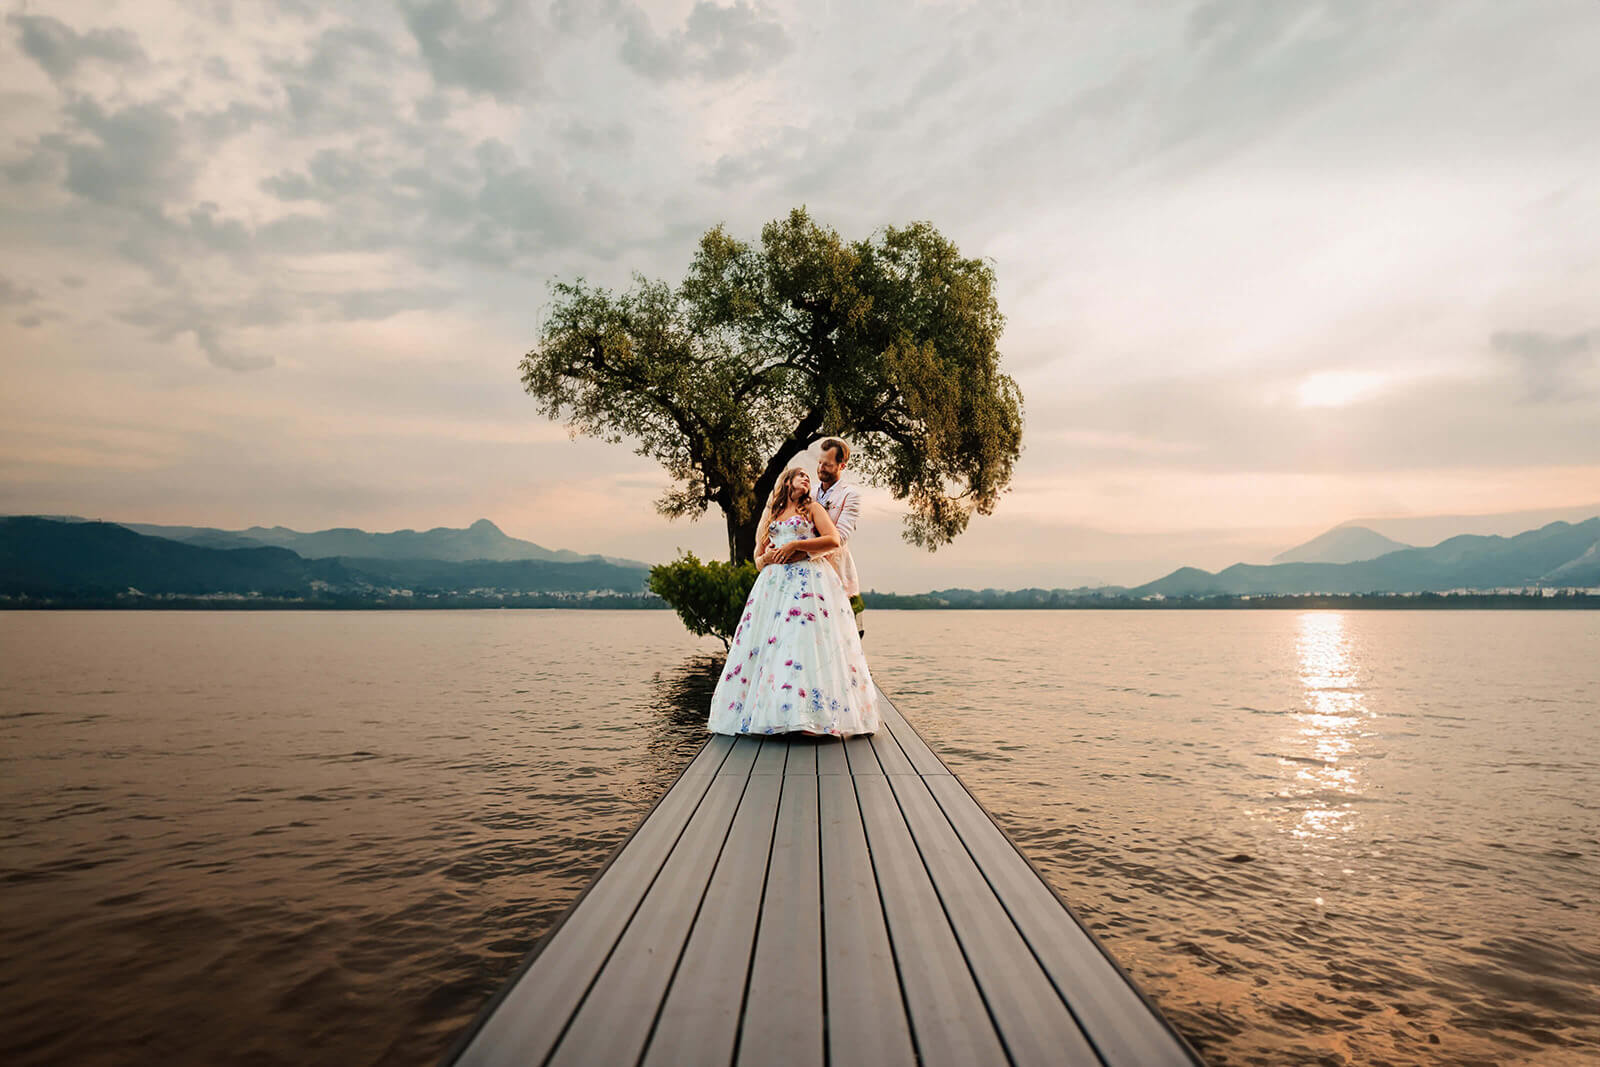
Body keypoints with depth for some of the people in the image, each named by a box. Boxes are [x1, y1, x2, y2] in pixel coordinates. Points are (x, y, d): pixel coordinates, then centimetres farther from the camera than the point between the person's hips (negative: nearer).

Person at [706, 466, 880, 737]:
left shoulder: (812, 508, 13)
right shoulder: (770, 514, 24)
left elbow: (833, 540, -2)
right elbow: (758, 559, 22)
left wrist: (794, 545, -9)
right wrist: (767, 557, -2)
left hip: (807, 579, -4)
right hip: (774, 582, 5)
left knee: (804, 640, -18)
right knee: (767, 641, -6)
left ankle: (806, 716, -23)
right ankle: (767, 712, -5)